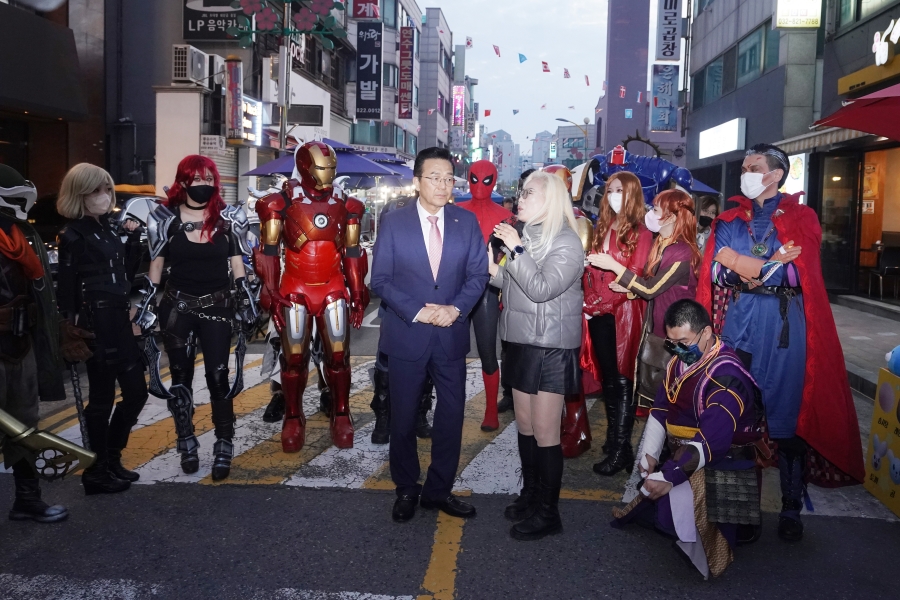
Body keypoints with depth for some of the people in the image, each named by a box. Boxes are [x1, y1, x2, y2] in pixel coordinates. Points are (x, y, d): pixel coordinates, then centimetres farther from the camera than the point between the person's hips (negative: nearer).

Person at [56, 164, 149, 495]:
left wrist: (134, 238, 4)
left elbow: (127, 273, 14)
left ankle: (111, 459, 26)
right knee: (103, 397, 1)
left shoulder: (110, 227, 12)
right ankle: (98, 471, 15)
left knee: (136, 392, 11)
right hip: (96, 324, -8)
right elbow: (65, 289, -11)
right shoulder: (73, 236, -9)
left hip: (120, 320, 8)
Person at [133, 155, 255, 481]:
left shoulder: (229, 218, 0)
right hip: (177, 307, 1)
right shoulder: (165, 218, -1)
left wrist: (246, 306, 0)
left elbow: (238, 265, 5)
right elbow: (155, 266, 6)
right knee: (180, 377, 8)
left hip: (217, 306, -1)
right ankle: (187, 443, 21)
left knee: (218, 377, -3)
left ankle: (224, 446, 7)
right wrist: (146, 308, 3)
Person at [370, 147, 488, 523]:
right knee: (403, 417, 9)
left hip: (452, 334, 2)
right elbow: (380, 279, -5)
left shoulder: (467, 221, 3)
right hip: (406, 334, -2)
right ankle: (406, 490, 29)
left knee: (451, 415, 8)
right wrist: (417, 312, -17)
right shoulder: (394, 223, -3)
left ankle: (439, 489, 26)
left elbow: (478, 274, 1)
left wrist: (456, 308, -16)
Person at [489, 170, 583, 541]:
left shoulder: (566, 243, -13)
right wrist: (493, 270, -2)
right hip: (521, 343, 8)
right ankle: (530, 493, 32)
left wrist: (516, 250, -22)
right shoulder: (526, 236, 10)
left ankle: (548, 513, 9)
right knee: (524, 424, 16)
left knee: (545, 432, -2)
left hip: (551, 348, -8)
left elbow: (541, 289, -23)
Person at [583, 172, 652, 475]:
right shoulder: (601, 229, 14)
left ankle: (620, 450, 3)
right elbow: (590, 271, 10)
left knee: (622, 380, -2)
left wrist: (600, 304, -13)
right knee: (607, 377, 11)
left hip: (624, 312, -6)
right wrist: (590, 303, -5)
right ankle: (613, 438, 21)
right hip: (598, 313, 6)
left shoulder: (641, 233, -5)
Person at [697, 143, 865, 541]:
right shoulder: (731, 220, 13)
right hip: (738, 321, 3)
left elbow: (793, 272, -9)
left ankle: (791, 507, 11)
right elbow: (717, 273, 1)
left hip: (784, 326, -2)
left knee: (786, 412, -1)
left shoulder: (800, 218, 5)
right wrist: (769, 265, -8)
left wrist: (741, 263, -4)